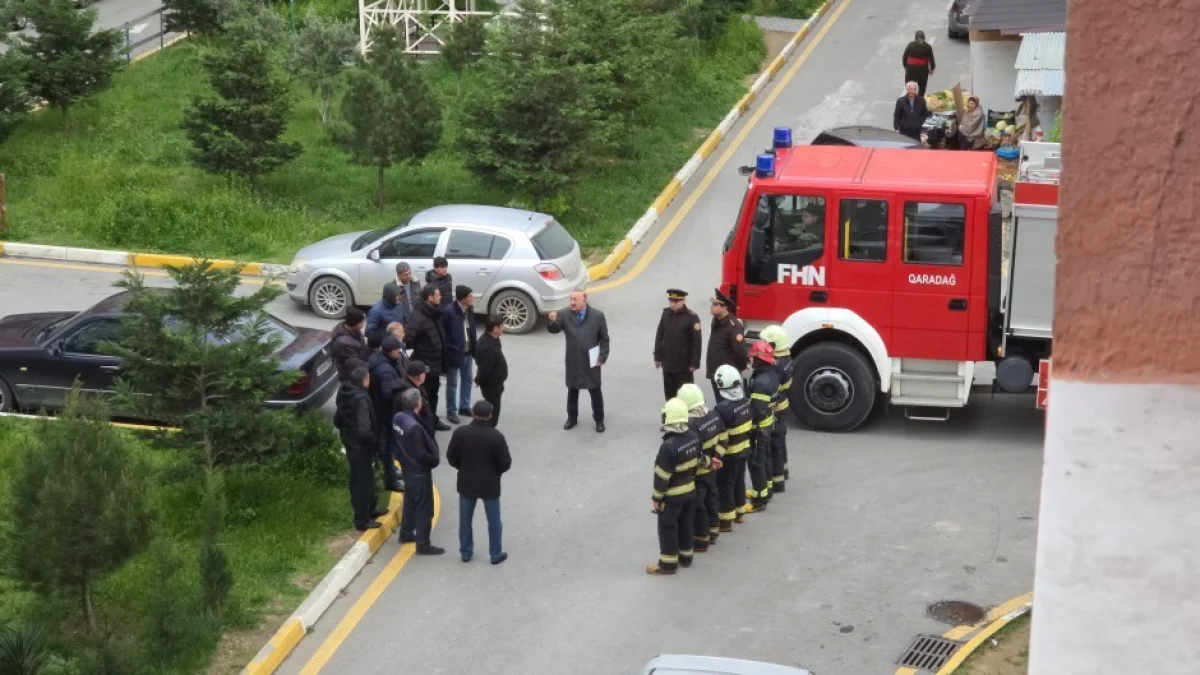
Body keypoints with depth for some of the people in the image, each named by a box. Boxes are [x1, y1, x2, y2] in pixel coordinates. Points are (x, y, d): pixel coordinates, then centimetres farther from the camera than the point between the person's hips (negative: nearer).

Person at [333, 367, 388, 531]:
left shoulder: (345, 395, 2)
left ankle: (369, 510, 41)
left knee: (359, 479, 24)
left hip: (350, 443, 9)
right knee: (362, 481, 4)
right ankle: (362, 520, 14)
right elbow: (364, 429, -34)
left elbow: (337, 420, 11)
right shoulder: (361, 398, -27)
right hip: (360, 446, -9)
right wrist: (373, 441, -16)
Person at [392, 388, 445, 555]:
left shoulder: (398, 418, -6)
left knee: (410, 501, 25)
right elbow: (421, 455, -26)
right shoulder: (414, 427, -32)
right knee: (424, 507, 2)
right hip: (419, 471, -9)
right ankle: (423, 545, 9)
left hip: (407, 467, 9)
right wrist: (435, 459, -9)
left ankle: (406, 533, 40)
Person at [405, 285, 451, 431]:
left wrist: (442, 362, 16)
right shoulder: (418, 317, -24)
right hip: (424, 365, -9)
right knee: (424, 396, 2)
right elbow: (407, 338, -31)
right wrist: (419, 350, -18)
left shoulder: (435, 314, 7)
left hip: (435, 363, 9)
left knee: (433, 393, 22)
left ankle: (433, 420, 37)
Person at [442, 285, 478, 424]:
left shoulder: (469, 309, 2)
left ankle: (464, 407, 34)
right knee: (452, 383, 6)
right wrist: (448, 351, -16)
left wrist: (474, 348, 9)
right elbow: (443, 333, -18)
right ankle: (451, 411, 17)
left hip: (468, 352, 7)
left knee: (467, 380, 18)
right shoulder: (448, 311, -21)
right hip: (454, 353, -7)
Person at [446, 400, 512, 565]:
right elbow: (505, 463, -14)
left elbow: (451, 457, -2)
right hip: (489, 485, -2)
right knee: (493, 521, 13)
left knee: (465, 519, 17)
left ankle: (466, 552, 26)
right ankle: (496, 554, 21)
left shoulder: (460, 432, -11)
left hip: (466, 483, 2)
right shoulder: (496, 436, -19)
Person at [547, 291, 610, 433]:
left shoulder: (597, 316, -8)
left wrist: (602, 357, -9)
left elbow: (604, 339, -3)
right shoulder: (566, 315, -6)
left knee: (595, 392, 10)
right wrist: (553, 321, -34)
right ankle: (572, 418, 32)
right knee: (572, 391, 15)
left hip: (591, 362, -2)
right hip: (573, 362, 2)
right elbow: (554, 330, -11)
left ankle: (599, 420, 23)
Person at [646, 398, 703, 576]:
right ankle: (685, 556, 35)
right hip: (690, 490, 7)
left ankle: (668, 563, 16)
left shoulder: (669, 446, -30)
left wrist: (657, 497, -11)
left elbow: (662, 476, -23)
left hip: (672, 495, -7)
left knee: (667, 528, 7)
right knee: (687, 524, 21)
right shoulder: (694, 437, -8)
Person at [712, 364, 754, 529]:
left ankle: (726, 520, 10)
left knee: (724, 485, 4)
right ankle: (740, 512, 36)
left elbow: (720, 438, -24)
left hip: (729, 454, -8)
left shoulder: (723, 409, -28)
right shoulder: (745, 401, -3)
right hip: (744, 449, 8)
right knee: (739, 480, 22)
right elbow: (751, 426, 9)